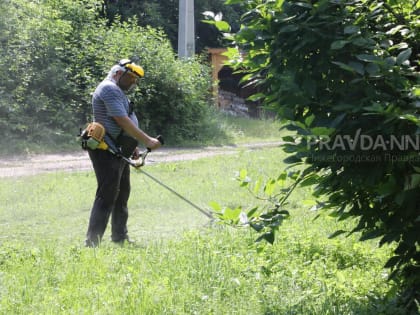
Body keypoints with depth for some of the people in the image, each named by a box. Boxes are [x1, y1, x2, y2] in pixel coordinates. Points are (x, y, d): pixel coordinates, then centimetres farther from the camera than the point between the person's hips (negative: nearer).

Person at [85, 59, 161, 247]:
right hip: (106, 153, -11)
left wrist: (132, 147, 20)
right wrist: (147, 140, -21)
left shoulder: (117, 91, 21)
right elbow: (122, 121, -22)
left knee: (122, 194, 17)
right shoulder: (110, 89, -14)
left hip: (117, 152, 11)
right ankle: (92, 242, -16)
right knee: (106, 196, -14)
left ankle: (120, 238, 26)